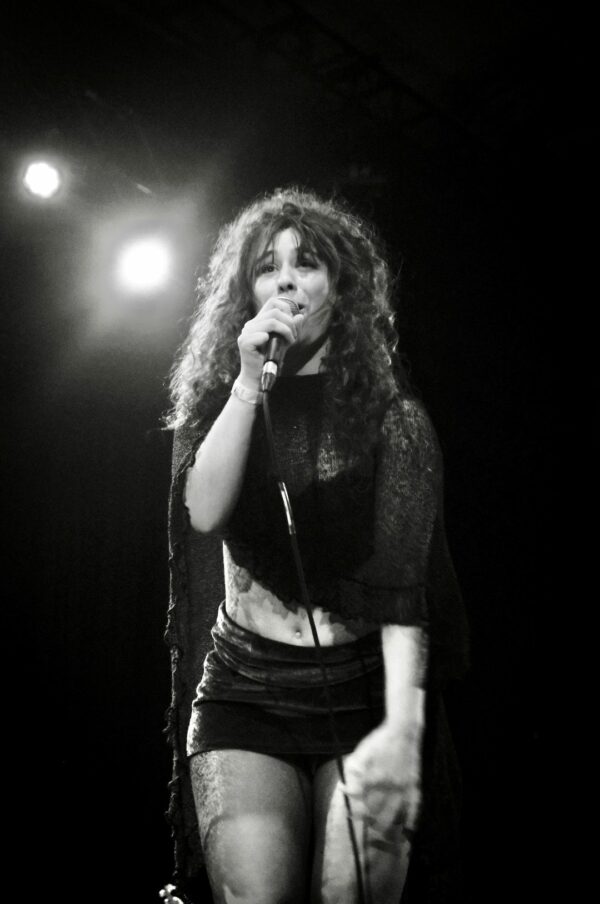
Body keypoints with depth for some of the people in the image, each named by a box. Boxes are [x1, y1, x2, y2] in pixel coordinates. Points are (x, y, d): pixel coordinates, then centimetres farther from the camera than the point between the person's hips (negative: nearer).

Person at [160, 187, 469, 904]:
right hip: (242, 693, 1)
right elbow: (204, 512, -11)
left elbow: (402, 581, -14)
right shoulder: (221, 404, 9)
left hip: (363, 695, -1)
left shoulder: (391, 416, -2)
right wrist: (249, 382, -15)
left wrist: (401, 726, -27)